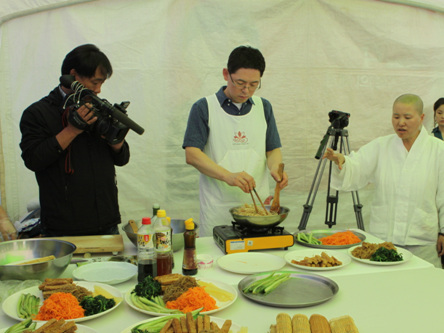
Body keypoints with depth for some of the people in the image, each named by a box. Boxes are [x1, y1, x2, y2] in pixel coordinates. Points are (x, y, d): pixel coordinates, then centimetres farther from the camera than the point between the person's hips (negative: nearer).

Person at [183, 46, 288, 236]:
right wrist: (228, 176, -23)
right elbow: (192, 154, -10)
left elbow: (273, 149, 13)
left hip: (258, 205, 3)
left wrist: (275, 168, -10)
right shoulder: (204, 108, -2)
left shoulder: (264, 108, 11)